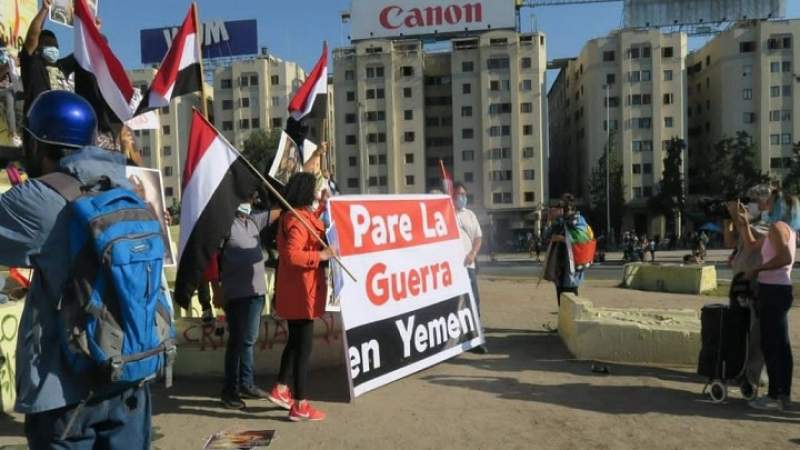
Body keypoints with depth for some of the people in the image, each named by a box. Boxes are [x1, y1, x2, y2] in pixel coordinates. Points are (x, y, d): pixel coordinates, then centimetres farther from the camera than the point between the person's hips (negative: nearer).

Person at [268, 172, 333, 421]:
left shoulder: (295, 215, 11)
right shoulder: (298, 220, -20)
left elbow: (313, 230, 26)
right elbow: (292, 255, -30)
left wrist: (320, 208, 21)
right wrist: (321, 256, -24)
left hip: (293, 291, 10)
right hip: (301, 292, -10)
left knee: (295, 341, 23)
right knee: (303, 346, -2)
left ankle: (281, 389, 35)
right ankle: (300, 405, 8)